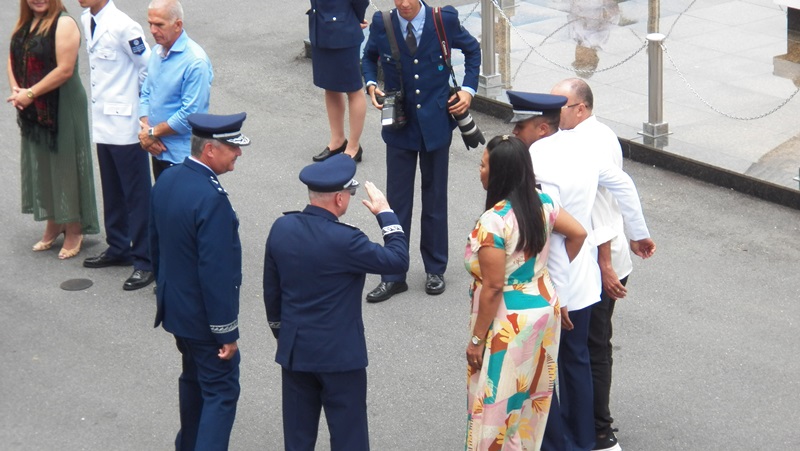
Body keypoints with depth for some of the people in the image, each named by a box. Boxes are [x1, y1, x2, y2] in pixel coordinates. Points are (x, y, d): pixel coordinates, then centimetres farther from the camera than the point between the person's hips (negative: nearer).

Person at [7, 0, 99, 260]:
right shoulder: (24, 23, 8)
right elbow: (13, 58, 12)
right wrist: (15, 89, -7)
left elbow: (65, 69, -21)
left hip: (62, 109, -7)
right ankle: (53, 224, 29)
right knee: (40, 165, 15)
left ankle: (74, 230, 15)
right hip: (32, 111, 7)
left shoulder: (63, 24, -15)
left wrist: (29, 94, -18)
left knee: (64, 165, 3)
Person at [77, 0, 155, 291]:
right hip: (103, 123, 8)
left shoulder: (123, 27, -20)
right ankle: (118, 248, 34)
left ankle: (145, 261, 6)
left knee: (136, 194, 0)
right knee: (112, 192, 20)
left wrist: (142, 109, -5)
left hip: (125, 124, -8)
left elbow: (148, 68, -14)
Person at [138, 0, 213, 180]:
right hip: (159, 150, 8)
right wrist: (145, 128, -5)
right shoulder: (157, 51, 7)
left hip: (182, 156, -8)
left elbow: (190, 115, -21)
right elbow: (146, 93, 13)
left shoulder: (195, 62, -19)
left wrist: (153, 133, -12)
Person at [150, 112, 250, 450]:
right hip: (203, 316, -9)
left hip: (174, 305, 9)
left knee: (193, 378, 26)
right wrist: (227, 332, -19)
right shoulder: (211, 198, -29)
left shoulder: (166, 180, -1)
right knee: (221, 392, 1)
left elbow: (155, 243, 11)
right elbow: (216, 273, -26)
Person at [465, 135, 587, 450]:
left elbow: (493, 288, -23)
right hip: (545, 309, 8)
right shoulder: (542, 203, -3)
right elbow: (578, 234, 8)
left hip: (509, 325, -8)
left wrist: (477, 339, -15)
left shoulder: (492, 222, -25)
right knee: (532, 398, 22)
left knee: (496, 406, 5)